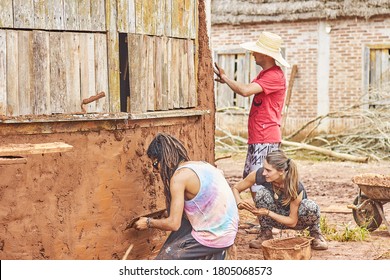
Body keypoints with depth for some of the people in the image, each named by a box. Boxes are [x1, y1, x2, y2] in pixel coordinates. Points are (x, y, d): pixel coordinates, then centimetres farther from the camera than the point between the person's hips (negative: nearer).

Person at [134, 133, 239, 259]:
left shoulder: (180, 176, -14)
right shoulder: (201, 164, 9)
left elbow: (173, 224, -16)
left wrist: (148, 223, 3)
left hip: (212, 238, -8)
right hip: (228, 233, 8)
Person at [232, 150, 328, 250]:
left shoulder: (296, 187, -32)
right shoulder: (259, 174, -26)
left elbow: (292, 222, -23)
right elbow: (236, 188, -10)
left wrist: (267, 212, -32)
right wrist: (239, 202, -32)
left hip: (297, 220, -2)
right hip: (275, 220, 2)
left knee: (310, 206, -37)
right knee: (262, 193, -29)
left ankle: (315, 233, -2)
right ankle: (265, 234, -7)